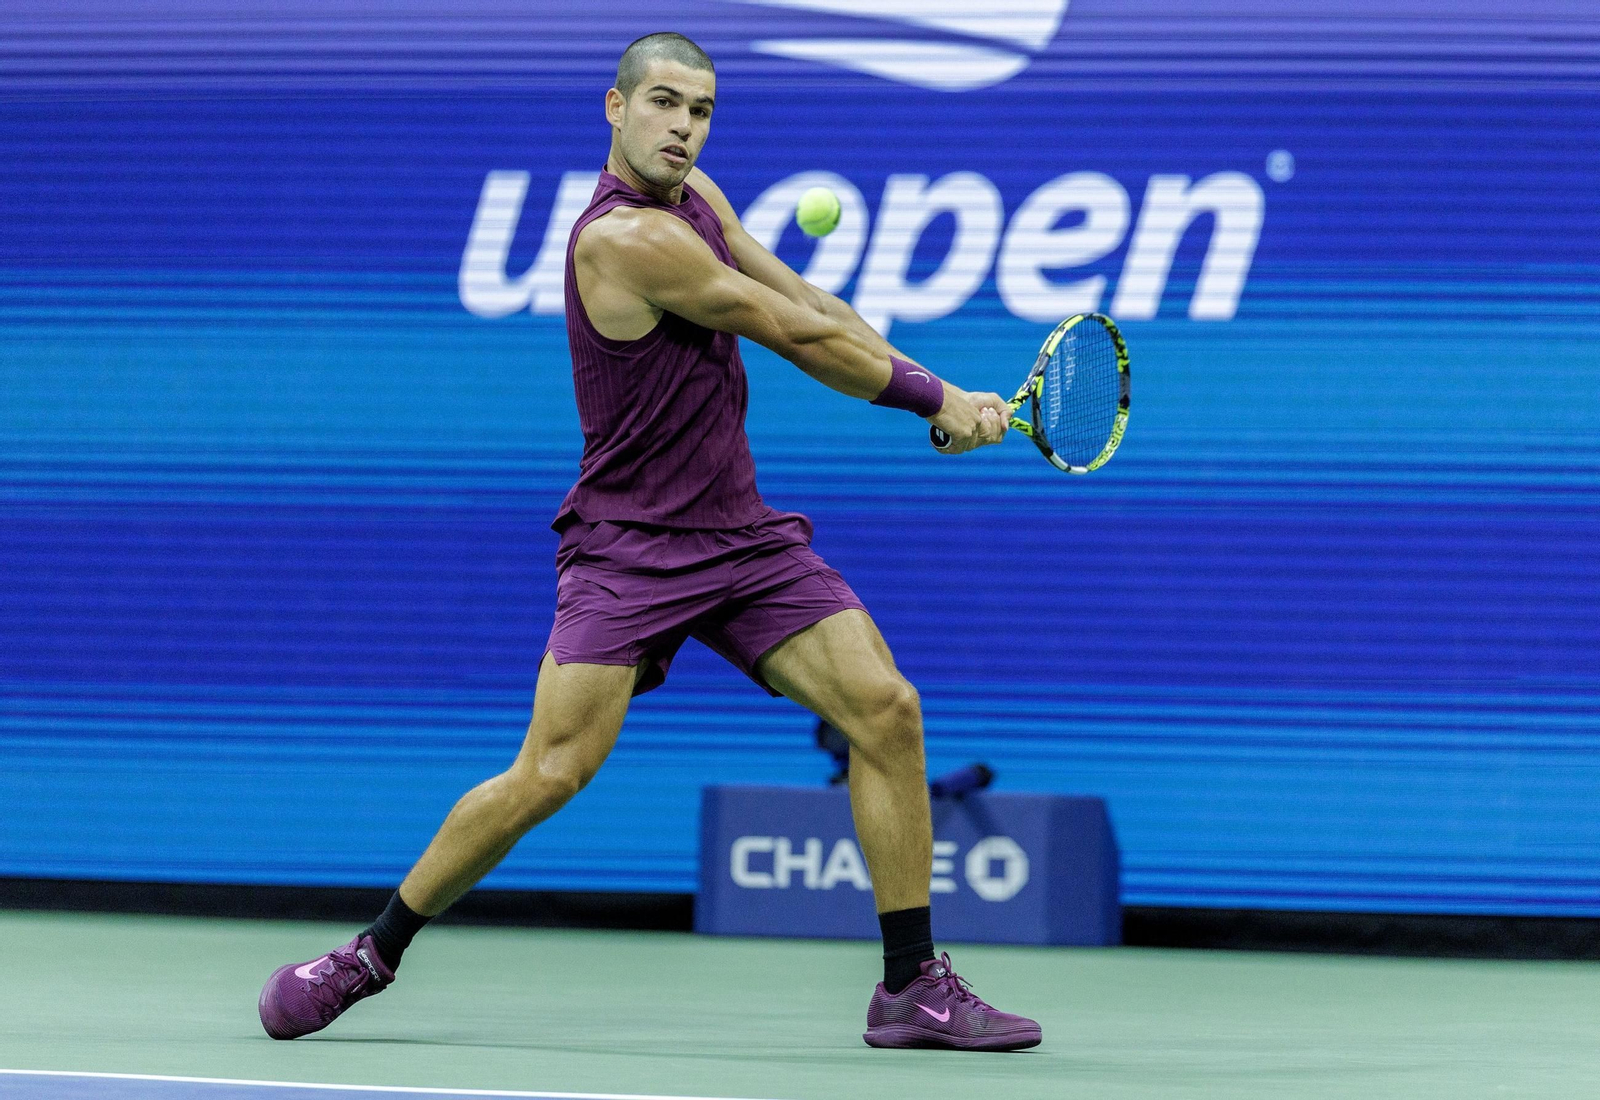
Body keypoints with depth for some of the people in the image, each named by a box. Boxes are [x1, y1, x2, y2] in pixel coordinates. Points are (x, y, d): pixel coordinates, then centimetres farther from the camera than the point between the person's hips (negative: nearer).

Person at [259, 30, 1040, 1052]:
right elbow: (799, 338, -13)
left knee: (886, 709, -7)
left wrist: (927, 390, -3)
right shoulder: (625, 239, -20)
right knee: (552, 771, -15)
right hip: (628, 546, -8)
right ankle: (372, 954, 5)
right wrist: (934, 396, -2)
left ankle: (913, 986, -3)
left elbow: (806, 302, 11)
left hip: (744, 535, 8)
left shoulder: (695, 197, 7)